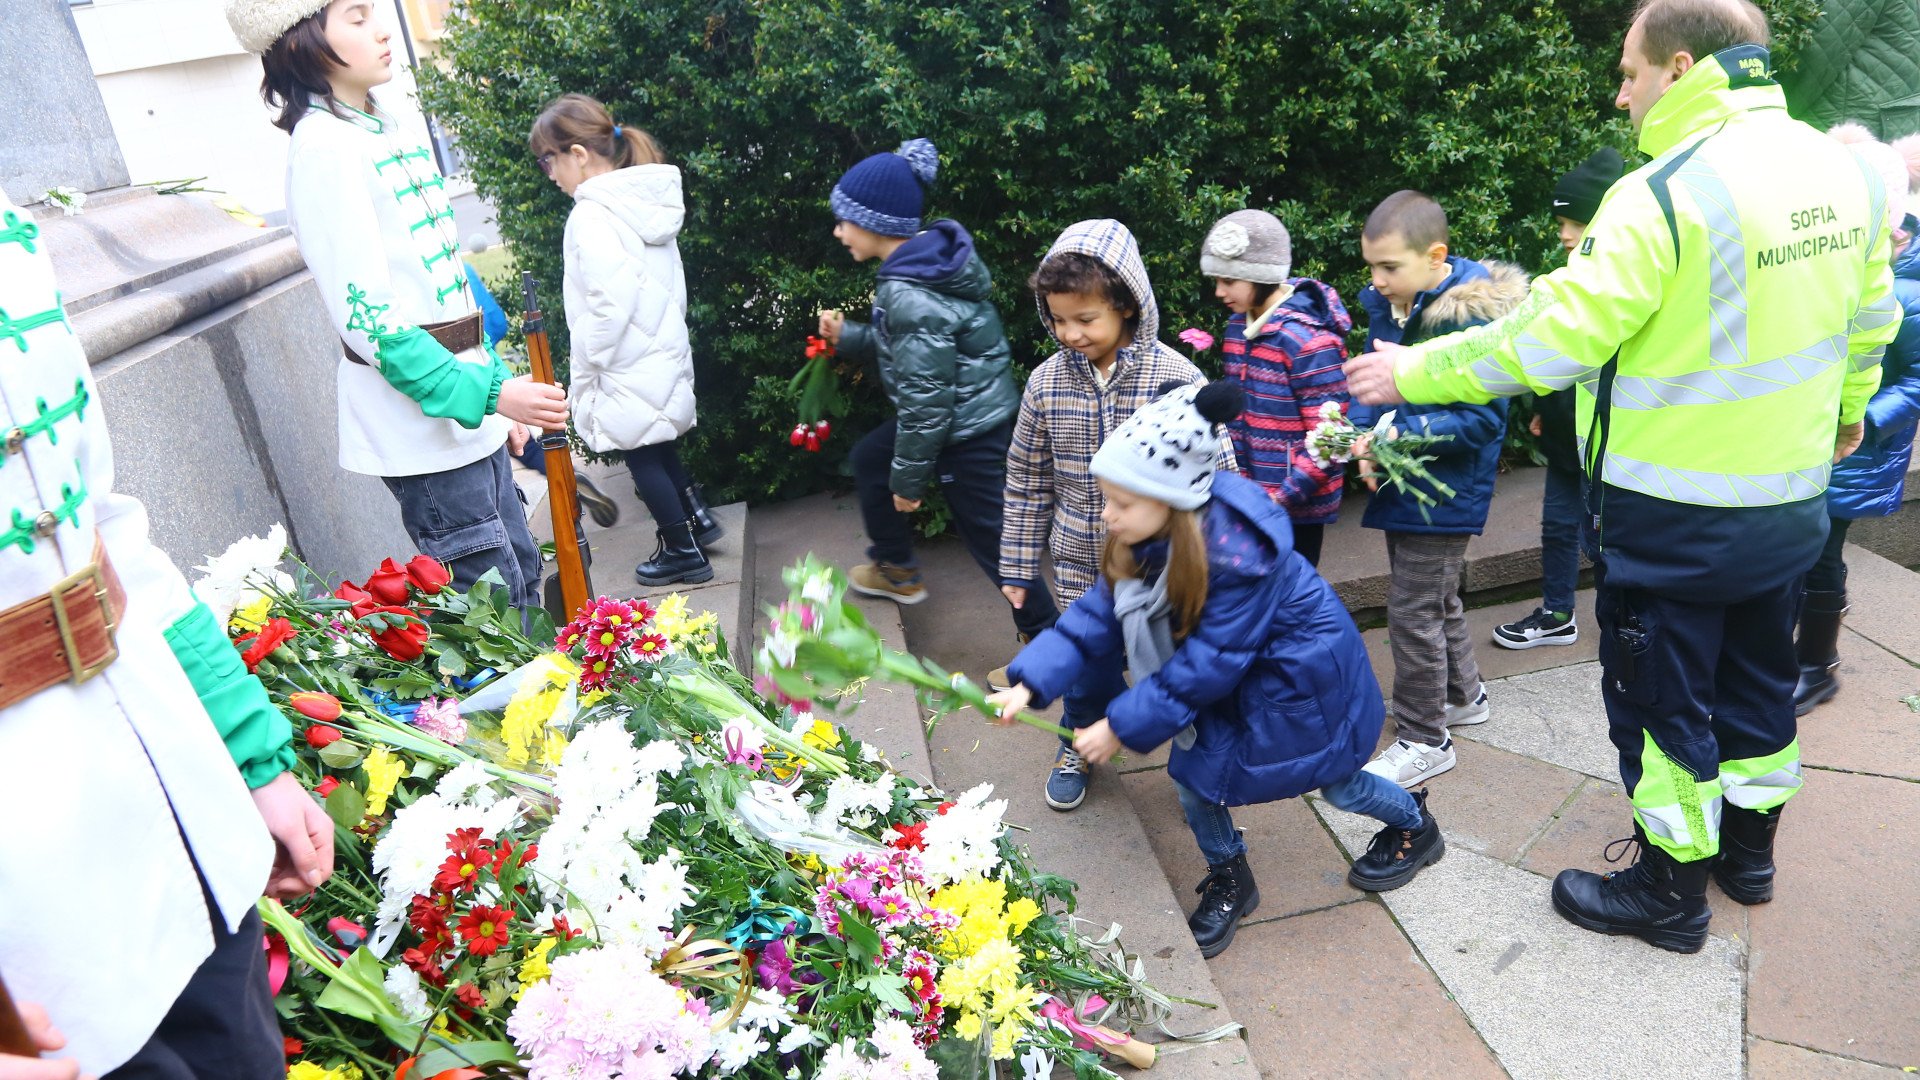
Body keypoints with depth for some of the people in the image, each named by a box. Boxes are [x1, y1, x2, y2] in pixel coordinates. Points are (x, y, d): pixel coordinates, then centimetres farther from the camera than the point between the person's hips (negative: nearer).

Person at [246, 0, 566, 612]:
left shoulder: (384, 129, 14)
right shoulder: (323, 147, -12)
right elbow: (367, 319, -18)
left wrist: (497, 386, 18)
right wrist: (489, 392, -23)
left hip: (468, 414, 9)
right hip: (422, 428, -9)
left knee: (523, 578, 16)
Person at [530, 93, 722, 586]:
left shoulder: (592, 216, -20)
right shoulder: (646, 202, 6)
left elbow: (608, 306, -25)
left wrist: (586, 368, -14)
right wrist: (662, 335, 17)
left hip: (628, 372, -8)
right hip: (664, 355, 8)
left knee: (643, 459, 7)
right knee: (659, 449, 23)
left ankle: (683, 552, 18)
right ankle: (697, 516, 32)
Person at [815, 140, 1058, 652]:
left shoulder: (909, 294, -27)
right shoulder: (930, 259, 2)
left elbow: (924, 397, -25)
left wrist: (909, 477, -15)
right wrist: (848, 336, 6)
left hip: (971, 433, -11)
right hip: (975, 411, 11)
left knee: (990, 538, 1)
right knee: (869, 457, 25)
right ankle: (896, 570, 42)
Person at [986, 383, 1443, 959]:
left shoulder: (1237, 551, -39)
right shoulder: (1143, 538, -16)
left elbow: (1208, 662, -32)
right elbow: (1098, 614, -14)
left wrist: (1123, 726, -28)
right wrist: (1031, 683, -26)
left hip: (1298, 667, -6)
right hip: (1231, 669, 7)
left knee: (1330, 779, 14)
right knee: (1192, 765, -1)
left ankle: (1415, 823, 47)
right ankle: (1228, 881, 25)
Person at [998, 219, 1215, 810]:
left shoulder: (1176, 378, -15)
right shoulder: (1046, 382, -5)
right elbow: (1026, 481, 5)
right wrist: (1018, 567, 9)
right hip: (1079, 568, 2)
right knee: (1089, 667, 16)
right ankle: (1079, 745, 46)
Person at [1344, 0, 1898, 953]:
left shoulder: (1662, 195, -23)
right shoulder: (1844, 172, 3)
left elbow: (1552, 339, -25)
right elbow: (1870, 315, 15)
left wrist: (1415, 373, -14)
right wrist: (1846, 406, 32)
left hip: (1678, 511, -8)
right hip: (1792, 497, 8)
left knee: (1661, 701, 8)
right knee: (1758, 679, 24)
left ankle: (1671, 892, 24)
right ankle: (1748, 851, 43)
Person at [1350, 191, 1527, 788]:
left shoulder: (1471, 317, -22)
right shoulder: (1389, 305, 1)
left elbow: (1482, 419, -22)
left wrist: (1398, 436, -29)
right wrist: (1362, 439, -14)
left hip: (1444, 492, -8)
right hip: (1401, 484, 8)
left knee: (1413, 610, 0)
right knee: (1437, 598, 23)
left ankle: (1423, 739, 16)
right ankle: (1462, 694, 44)